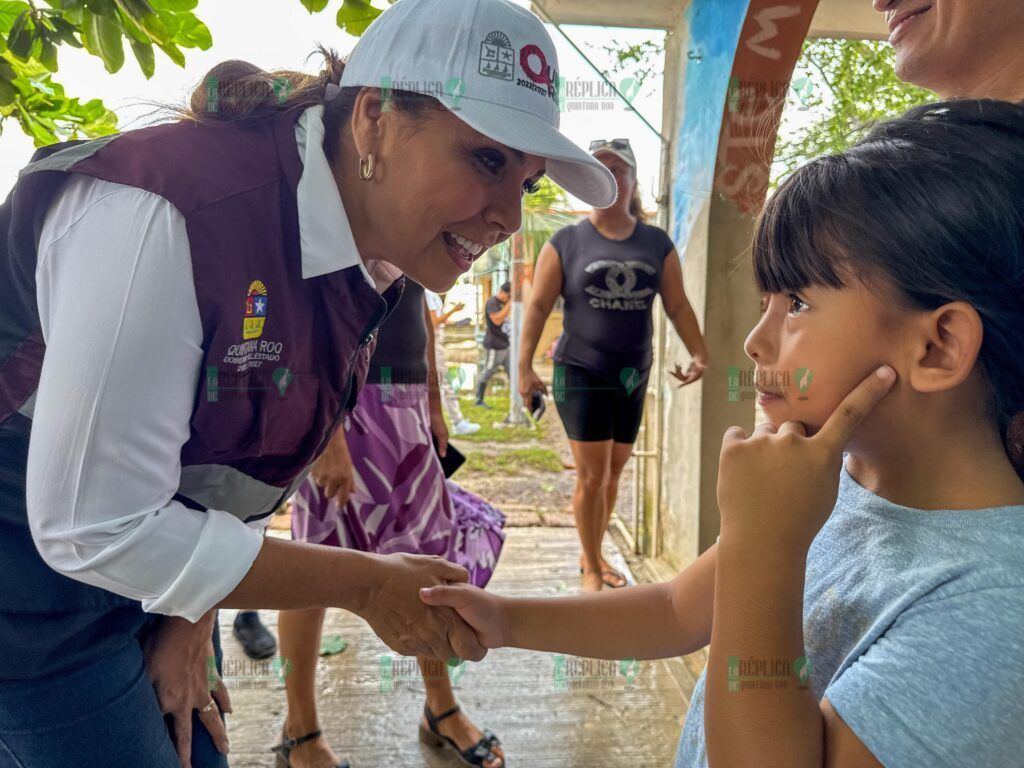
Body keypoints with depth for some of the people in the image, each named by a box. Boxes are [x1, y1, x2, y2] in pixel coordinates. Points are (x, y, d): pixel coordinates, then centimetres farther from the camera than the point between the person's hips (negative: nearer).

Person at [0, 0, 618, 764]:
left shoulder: (371, 259, -7)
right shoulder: (158, 213, -31)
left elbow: (252, 459, 3)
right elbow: (93, 528, -27)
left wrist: (191, 623, 0)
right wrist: (368, 585, -25)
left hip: (149, 563, 6)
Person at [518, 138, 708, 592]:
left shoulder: (657, 244, 5)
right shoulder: (566, 242, -3)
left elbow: (677, 305, 5)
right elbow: (538, 306, -5)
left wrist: (699, 353, -9)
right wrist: (525, 366, -13)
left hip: (633, 378, 4)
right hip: (581, 375, -3)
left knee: (614, 473, 14)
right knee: (592, 476, -3)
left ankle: (593, 555, 32)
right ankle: (592, 571, 14)